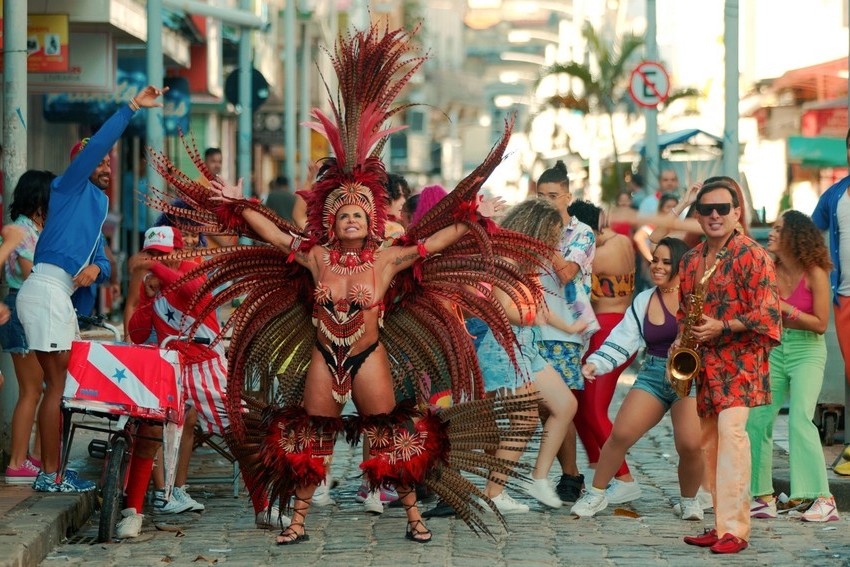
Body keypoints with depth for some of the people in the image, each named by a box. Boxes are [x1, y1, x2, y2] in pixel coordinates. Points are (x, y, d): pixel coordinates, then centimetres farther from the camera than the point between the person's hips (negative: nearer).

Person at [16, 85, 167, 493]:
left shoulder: (96, 208, 26)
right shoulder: (70, 187, 3)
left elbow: (103, 263, 21)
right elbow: (96, 144, -12)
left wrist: (96, 268, -3)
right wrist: (133, 107, -12)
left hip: (61, 296, 9)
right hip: (47, 289, -9)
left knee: (62, 384, 9)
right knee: (59, 384, -10)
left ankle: (50, 470, 11)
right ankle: (50, 475, -9)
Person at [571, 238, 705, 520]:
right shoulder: (644, 301, 12)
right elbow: (622, 339, 9)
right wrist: (596, 363, -5)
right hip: (653, 375, 4)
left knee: (690, 444, -19)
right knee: (620, 434, -9)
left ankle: (690, 501, 10)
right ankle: (595, 495, 10)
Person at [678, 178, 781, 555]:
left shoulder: (751, 255, -8)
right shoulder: (690, 260, 13)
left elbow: (767, 313, -13)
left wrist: (721, 328, -20)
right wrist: (680, 339, 6)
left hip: (740, 359, -7)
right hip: (703, 364, 7)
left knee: (730, 431, -19)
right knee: (708, 439, 8)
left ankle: (734, 529, -19)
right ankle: (720, 523, 16)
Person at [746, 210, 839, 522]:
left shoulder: (814, 273, -11)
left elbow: (820, 323, -11)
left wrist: (784, 309, -17)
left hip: (807, 352, -5)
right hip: (773, 350, 5)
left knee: (800, 420, -20)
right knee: (756, 421, 0)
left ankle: (824, 499, -17)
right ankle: (763, 498, 13)